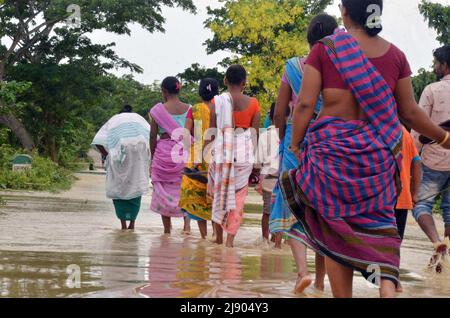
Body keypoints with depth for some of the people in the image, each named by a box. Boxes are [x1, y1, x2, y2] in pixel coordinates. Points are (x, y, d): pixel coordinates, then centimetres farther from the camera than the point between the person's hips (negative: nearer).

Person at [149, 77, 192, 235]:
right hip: (184, 151, 2)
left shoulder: (158, 110, -3)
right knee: (184, 188, 12)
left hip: (163, 152, -2)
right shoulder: (189, 109, 2)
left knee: (163, 190, 8)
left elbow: (153, 136, -1)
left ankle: (167, 228, 11)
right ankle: (186, 222, -4)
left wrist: (152, 157, 8)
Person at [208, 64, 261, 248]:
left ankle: (219, 236, 20)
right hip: (244, 153, 0)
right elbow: (255, 133, 3)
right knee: (238, 196, 7)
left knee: (219, 193, 15)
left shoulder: (217, 102, -2)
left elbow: (212, 131, -1)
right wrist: (252, 156, 12)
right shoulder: (253, 104, 0)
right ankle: (230, 238, -2)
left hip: (221, 152, 0)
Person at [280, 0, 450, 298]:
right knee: (379, 228, 8)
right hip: (378, 153, 2)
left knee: (336, 232, 8)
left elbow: (305, 103, -7)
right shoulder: (395, 54, 4)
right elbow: (410, 112, 6)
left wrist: (296, 145, 3)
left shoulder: (325, 49, -3)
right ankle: (388, 287, -14)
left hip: (331, 148, -2)